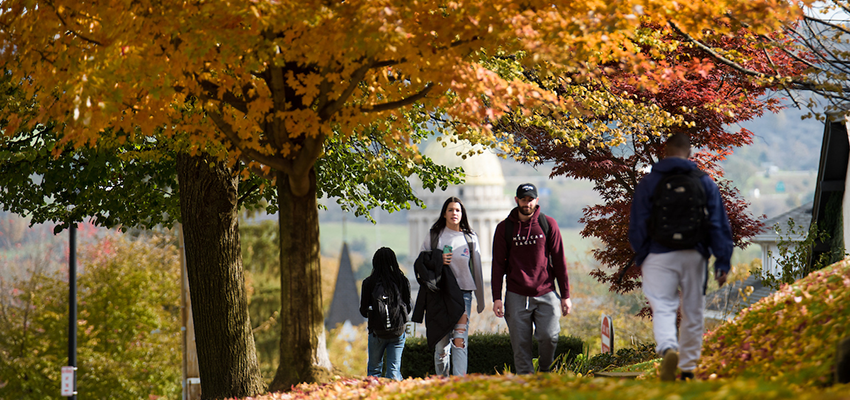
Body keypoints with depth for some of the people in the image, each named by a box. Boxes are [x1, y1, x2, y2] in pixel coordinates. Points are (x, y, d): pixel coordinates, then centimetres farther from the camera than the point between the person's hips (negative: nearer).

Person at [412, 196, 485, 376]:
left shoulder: (470, 238, 10)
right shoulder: (434, 236, 8)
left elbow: (476, 268, 12)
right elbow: (420, 263, 8)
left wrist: (480, 299, 12)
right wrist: (437, 260, -12)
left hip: (463, 292, 0)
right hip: (439, 294, 0)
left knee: (460, 340, -13)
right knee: (441, 344, 2)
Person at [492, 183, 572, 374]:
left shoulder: (548, 224, 6)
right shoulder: (504, 228, 6)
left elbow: (559, 261, 7)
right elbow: (498, 264, 7)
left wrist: (565, 295, 3)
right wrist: (497, 298, -1)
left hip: (545, 294, 0)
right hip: (516, 295, 0)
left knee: (549, 337, -12)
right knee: (520, 344, -2)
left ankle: (545, 371, 13)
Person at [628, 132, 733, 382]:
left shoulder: (648, 183, 1)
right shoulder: (705, 182, 5)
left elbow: (637, 226, 2)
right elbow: (719, 225, 4)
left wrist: (640, 258, 15)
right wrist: (722, 262, 6)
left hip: (659, 257, -2)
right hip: (694, 256, 2)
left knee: (662, 308, -5)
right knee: (693, 313, 11)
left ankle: (668, 349, -33)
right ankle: (688, 368, 14)